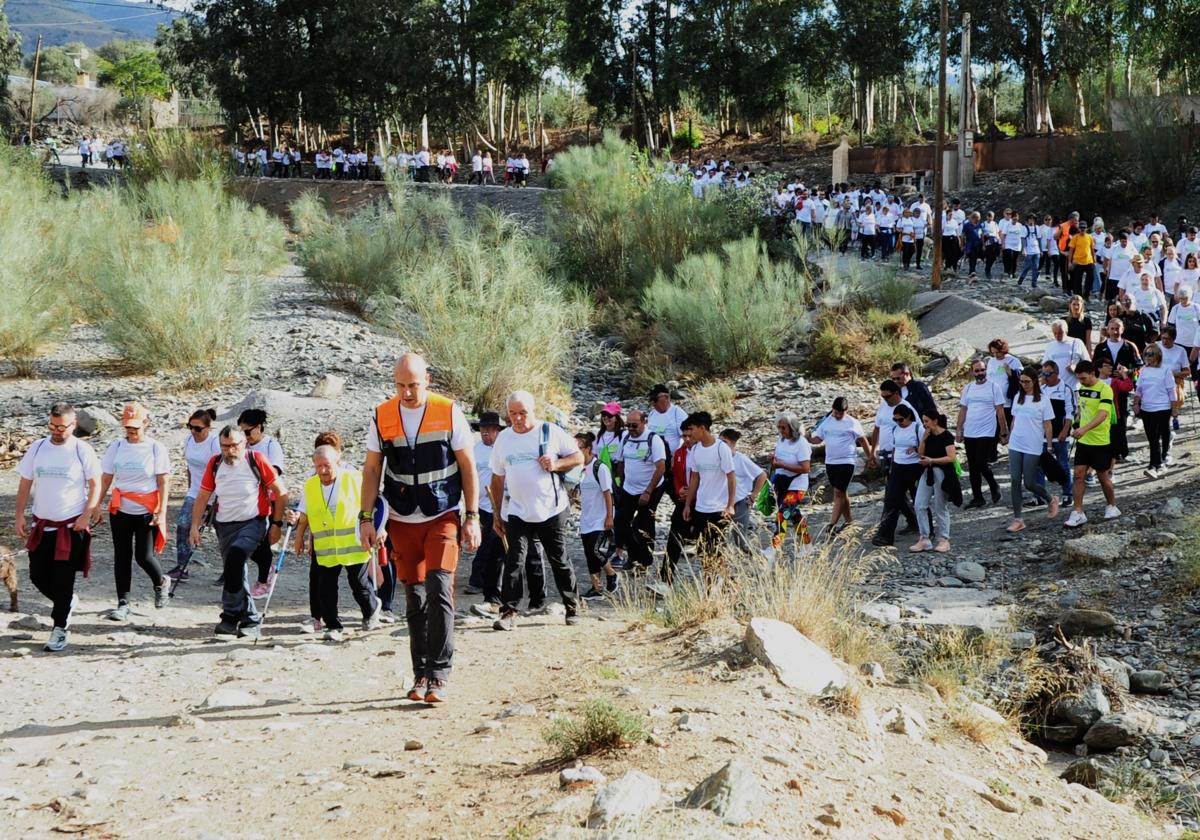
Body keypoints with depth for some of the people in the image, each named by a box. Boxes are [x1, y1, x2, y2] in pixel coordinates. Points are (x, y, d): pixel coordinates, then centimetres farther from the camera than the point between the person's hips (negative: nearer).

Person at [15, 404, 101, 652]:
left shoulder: (82, 451, -8)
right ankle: (67, 603, 35)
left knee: (63, 581, -1)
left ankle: (60, 628, 12)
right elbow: (25, 483, 8)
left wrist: (86, 516, -12)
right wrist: (20, 516, 3)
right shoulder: (38, 448, 2)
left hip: (71, 526, -4)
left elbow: (95, 485, -3)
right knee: (38, 577, 7)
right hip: (41, 525, 4)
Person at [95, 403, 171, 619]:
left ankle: (161, 583, 27)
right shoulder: (116, 447, 4)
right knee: (122, 557, 4)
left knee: (144, 556, -5)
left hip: (147, 512, -3)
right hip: (120, 511, 3)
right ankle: (123, 604, 11)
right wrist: (96, 507, 4)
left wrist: (162, 512, -11)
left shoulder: (156, 449, -4)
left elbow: (163, 483, -5)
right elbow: (105, 479, 8)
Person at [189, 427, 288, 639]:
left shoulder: (256, 460, -8)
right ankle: (251, 621, 24)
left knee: (236, 555, -29)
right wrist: (195, 526, 2)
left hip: (254, 522, -5)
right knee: (236, 572, 9)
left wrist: (276, 524, -6)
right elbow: (202, 497, 9)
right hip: (225, 525, 5)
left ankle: (231, 615, -26)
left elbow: (281, 492, -4)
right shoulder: (215, 464, 2)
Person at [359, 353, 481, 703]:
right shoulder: (381, 416, 0)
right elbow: (372, 470, 6)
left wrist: (472, 517, -4)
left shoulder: (449, 412, -6)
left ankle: (438, 674, -9)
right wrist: (366, 518, 1)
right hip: (402, 520, 2)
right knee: (415, 598, 7)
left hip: (443, 517, -2)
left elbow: (468, 467, 0)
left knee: (439, 589, -14)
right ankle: (421, 674, 16)